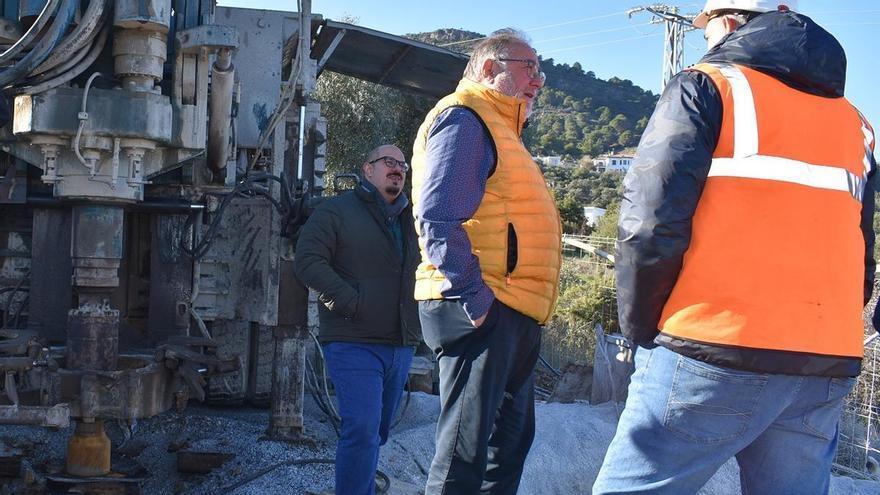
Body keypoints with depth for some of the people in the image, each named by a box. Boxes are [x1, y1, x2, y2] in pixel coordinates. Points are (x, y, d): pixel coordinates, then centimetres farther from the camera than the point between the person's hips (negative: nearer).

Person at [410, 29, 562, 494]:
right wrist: (474, 298, -24)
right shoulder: (463, 117, -9)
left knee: (511, 438, 18)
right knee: (465, 452, -9)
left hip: (510, 314, 11)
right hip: (482, 312, -11)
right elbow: (439, 220, -21)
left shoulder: (497, 127, 25)